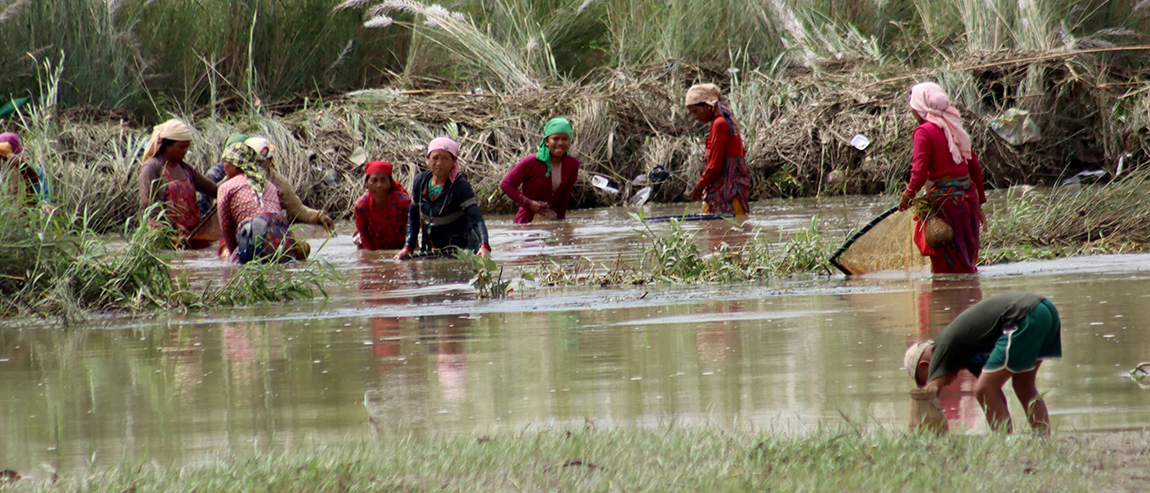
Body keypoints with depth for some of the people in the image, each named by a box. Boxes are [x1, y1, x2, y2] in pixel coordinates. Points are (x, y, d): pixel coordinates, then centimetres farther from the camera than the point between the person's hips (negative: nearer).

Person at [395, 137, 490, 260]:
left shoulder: (460, 186, -13)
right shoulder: (420, 182, 3)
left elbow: (476, 219, -25)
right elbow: (413, 218, 14)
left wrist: (484, 246, -42)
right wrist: (408, 247, 1)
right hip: (430, 251, 5)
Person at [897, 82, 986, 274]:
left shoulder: (924, 132, -10)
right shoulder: (953, 127, 10)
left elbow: (919, 174, -17)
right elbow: (975, 167, 14)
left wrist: (908, 195, 2)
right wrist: (979, 204, 22)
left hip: (945, 199, -7)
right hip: (969, 196, 7)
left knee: (946, 268, 0)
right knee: (965, 265, 14)